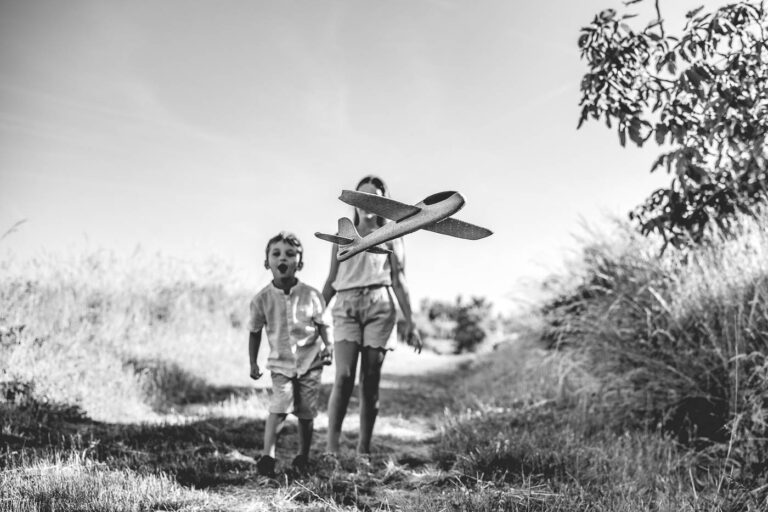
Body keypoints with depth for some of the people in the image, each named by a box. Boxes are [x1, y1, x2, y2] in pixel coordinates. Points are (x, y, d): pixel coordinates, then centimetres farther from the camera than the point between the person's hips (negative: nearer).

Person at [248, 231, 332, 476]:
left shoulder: (310, 295, -8)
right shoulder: (262, 298, -7)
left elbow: (322, 325, 1)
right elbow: (255, 332, 5)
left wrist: (327, 346, -14)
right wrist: (253, 363, 6)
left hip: (310, 361, 0)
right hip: (280, 363, 0)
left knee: (306, 412, 6)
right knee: (279, 406, -17)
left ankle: (303, 456, 24)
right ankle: (267, 455, -10)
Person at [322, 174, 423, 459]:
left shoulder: (389, 237, 11)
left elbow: (399, 282, 8)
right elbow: (331, 281, 17)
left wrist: (410, 323, 3)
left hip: (379, 305, 0)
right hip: (346, 306, 0)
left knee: (371, 381, -2)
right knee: (344, 376, -15)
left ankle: (364, 450, 6)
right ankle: (331, 449, -14)